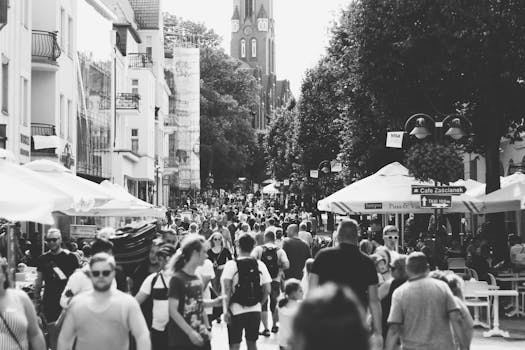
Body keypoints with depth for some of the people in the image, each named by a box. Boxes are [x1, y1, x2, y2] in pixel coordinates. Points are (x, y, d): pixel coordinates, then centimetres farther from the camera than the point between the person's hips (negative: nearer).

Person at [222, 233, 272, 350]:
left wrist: (225, 310, -12)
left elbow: (226, 290, -15)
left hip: (236, 311, -3)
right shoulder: (260, 265, 1)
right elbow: (267, 290, 0)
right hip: (255, 311, 3)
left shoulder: (231, 265, -8)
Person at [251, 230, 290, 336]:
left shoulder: (258, 249, -5)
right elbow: (286, 265, -13)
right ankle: (274, 326, 30)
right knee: (274, 304, 20)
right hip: (275, 280, 2)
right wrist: (279, 268, 7)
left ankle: (266, 329, 2)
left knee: (263, 305, 6)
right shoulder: (280, 251, -3)